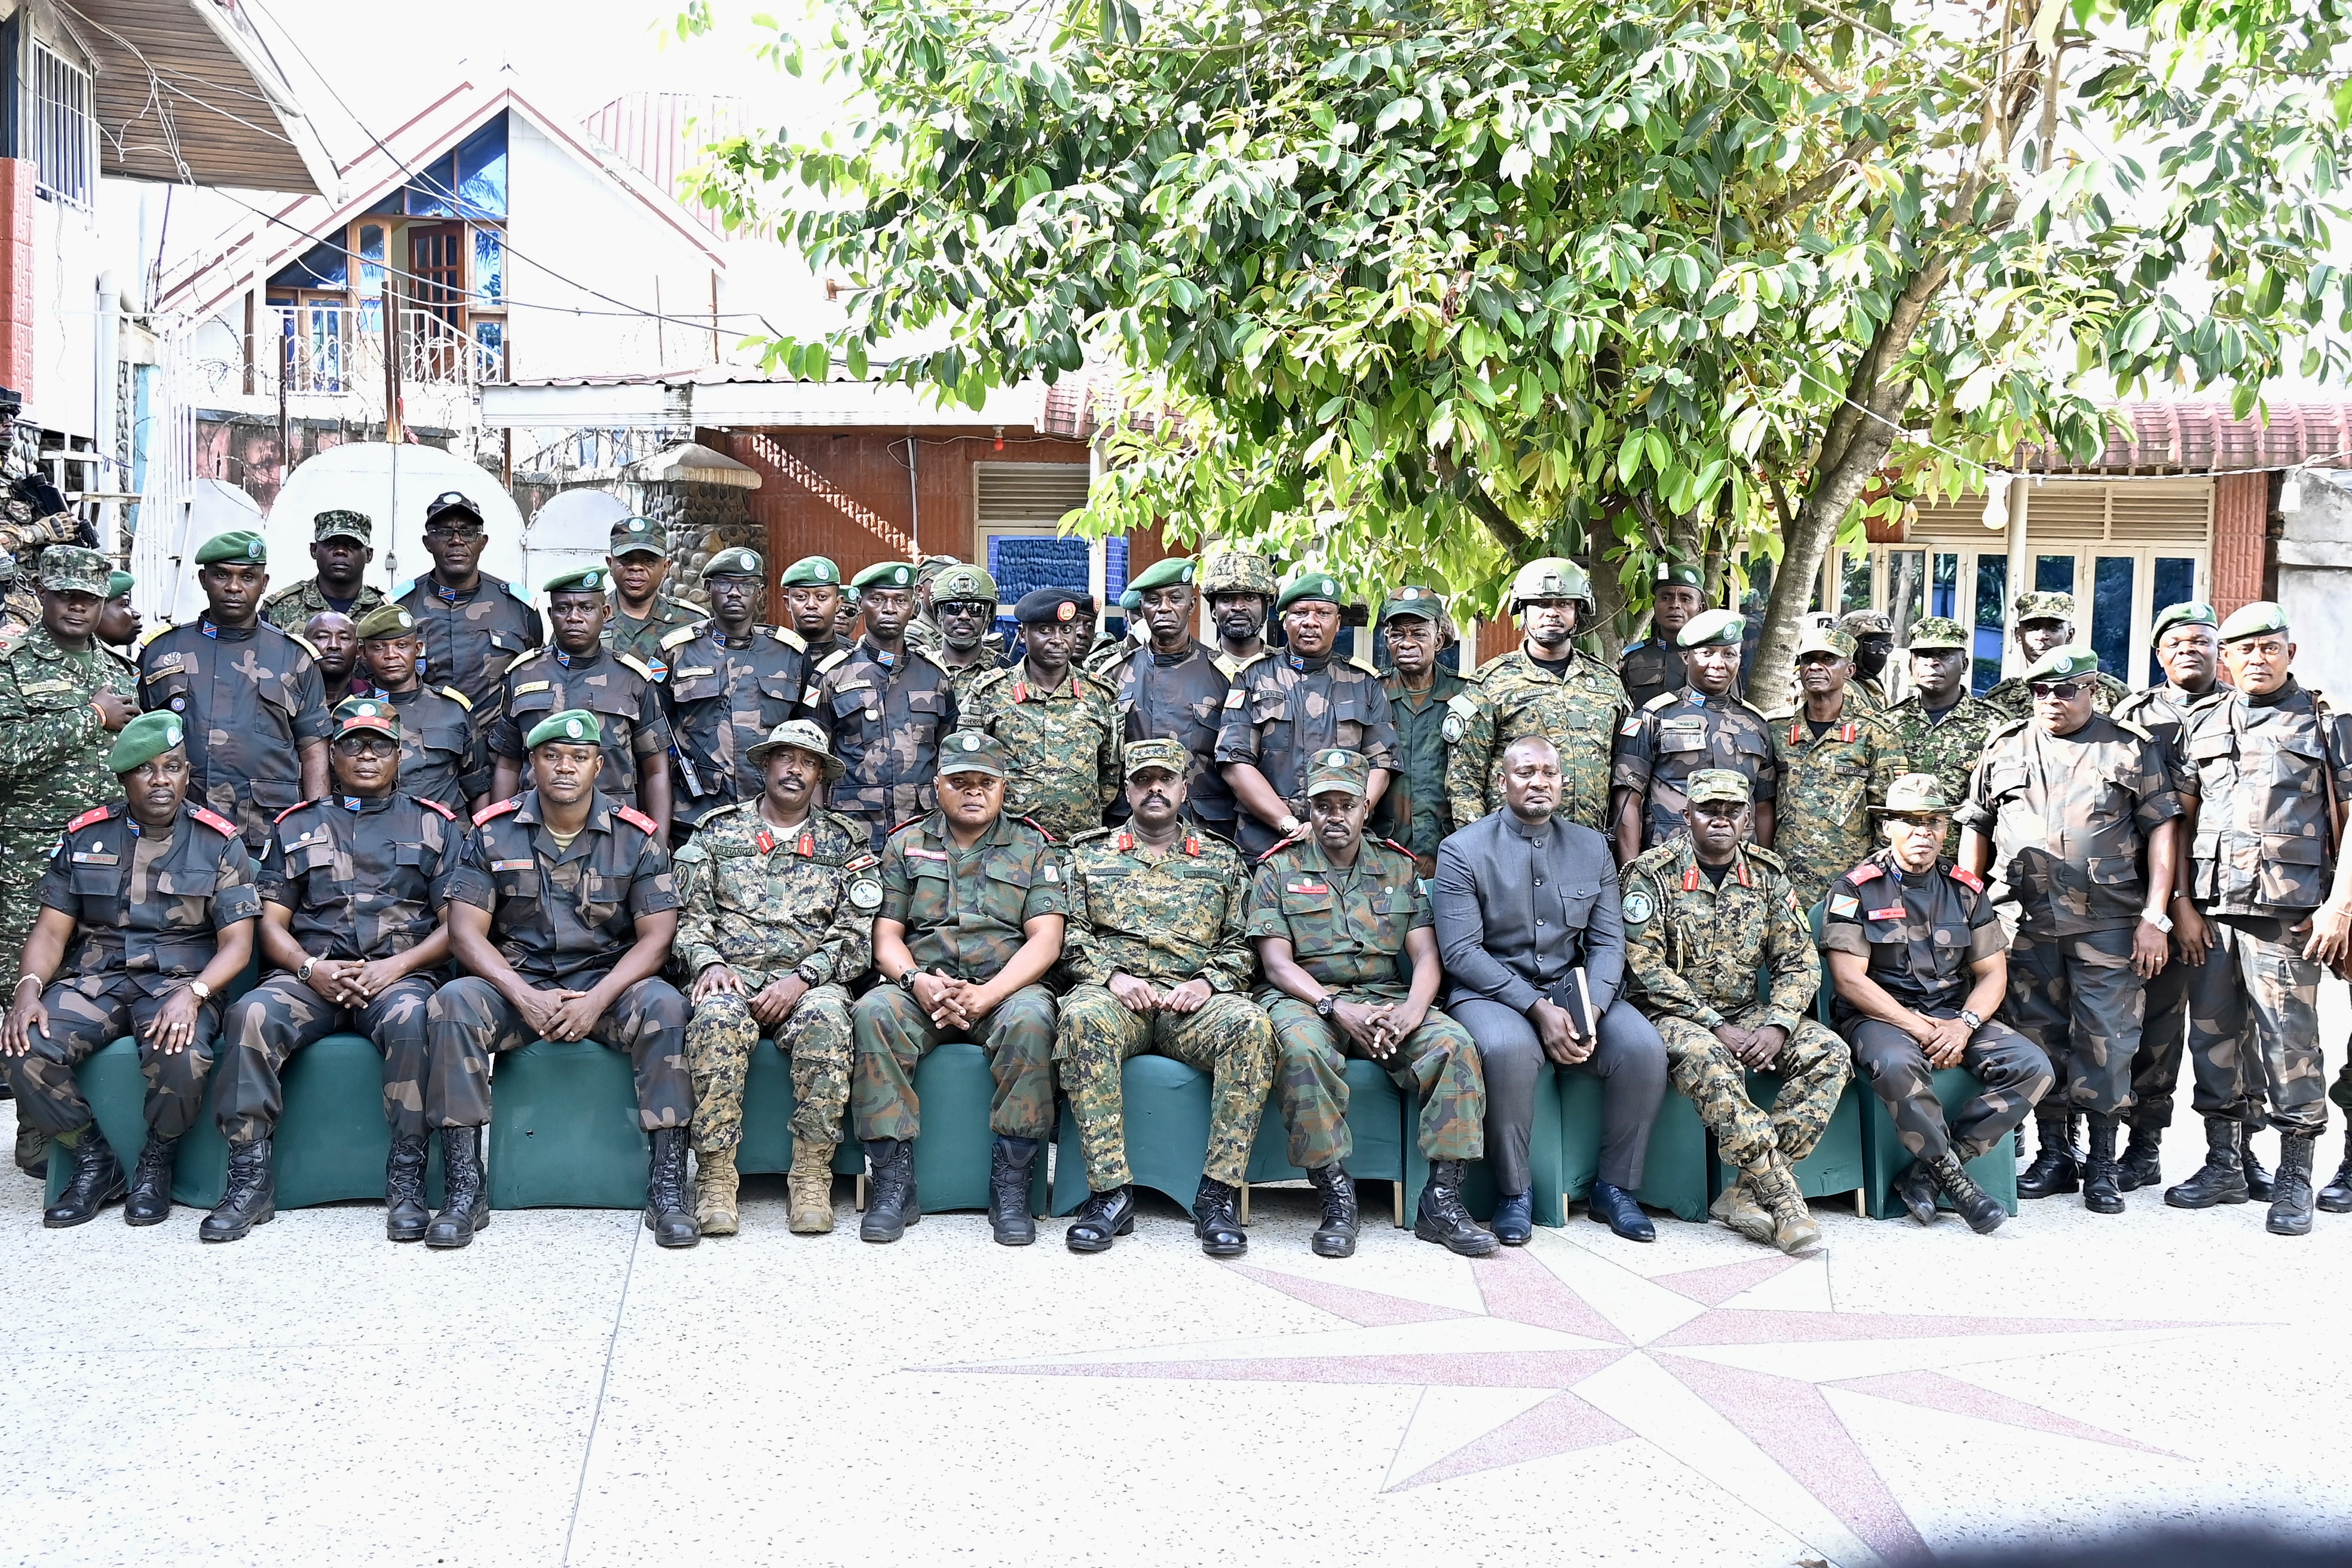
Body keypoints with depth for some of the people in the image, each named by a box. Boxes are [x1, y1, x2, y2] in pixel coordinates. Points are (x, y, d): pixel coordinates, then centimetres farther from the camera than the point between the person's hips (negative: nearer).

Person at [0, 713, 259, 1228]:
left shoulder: (219, 843, 3)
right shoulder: (84, 837, 11)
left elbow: (237, 943, -3)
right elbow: (51, 932, 9)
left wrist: (192, 994, -22)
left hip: (181, 979, -3)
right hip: (95, 980, 3)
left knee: (180, 1058, -36)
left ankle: (156, 1165, -4)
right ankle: (95, 1164, -3)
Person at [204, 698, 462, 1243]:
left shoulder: (434, 825, 16)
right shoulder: (296, 826, 21)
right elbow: (272, 921, 13)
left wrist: (396, 966, -10)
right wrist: (311, 968, -8)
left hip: (401, 973, -2)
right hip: (312, 976, 2)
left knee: (410, 1016, -37)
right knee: (250, 1014, -30)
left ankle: (407, 1178, -31)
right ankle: (250, 1180, -25)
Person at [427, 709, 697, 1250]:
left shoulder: (636, 835, 0)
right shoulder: (493, 831, 2)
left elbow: (657, 936, -4)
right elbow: (466, 930, -3)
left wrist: (597, 1001, -19)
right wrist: (524, 996, -19)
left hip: (606, 983, -1)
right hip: (515, 983, 1)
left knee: (664, 1005, -31)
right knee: (452, 1003, -29)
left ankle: (669, 1188, -27)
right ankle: (464, 1191, -26)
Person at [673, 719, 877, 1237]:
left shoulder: (845, 844, 16)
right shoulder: (716, 831, 18)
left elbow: (856, 935, 6)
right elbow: (688, 915, 11)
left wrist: (802, 979, -11)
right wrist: (709, 962, -11)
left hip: (811, 984, 0)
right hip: (733, 977, 0)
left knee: (827, 1017, -36)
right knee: (717, 1015, -36)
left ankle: (812, 1175, -29)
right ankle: (715, 1175, -30)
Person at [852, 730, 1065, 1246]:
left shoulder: (1033, 848, 10)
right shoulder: (905, 845, 15)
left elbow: (1045, 939, 0)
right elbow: (886, 935, 9)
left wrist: (986, 995, -16)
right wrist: (917, 981, -14)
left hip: (1006, 987, -1)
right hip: (921, 986, 1)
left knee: (1030, 1018, -35)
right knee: (874, 1012, -31)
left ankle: (1010, 1183, -27)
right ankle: (893, 1180, -26)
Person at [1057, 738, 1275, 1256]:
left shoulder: (1222, 860, 21)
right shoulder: (1090, 855, 19)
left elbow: (1241, 945, 16)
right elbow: (1071, 938, 11)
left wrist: (1208, 981, -4)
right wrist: (1112, 975, -8)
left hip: (1196, 998, 1)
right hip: (1114, 994, -1)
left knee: (1251, 1025, -34)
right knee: (1082, 1018, -38)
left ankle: (1218, 1194, -28)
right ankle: (1110, 1193, -32)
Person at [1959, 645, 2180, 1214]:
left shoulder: (2132, 750, 6)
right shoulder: (2003, 750, 12)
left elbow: (2163, 830, 1)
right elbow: (1975, 828, 15)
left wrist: (2154, 917, -6)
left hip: (2109, 925, -2)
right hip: (2024, 923, 2)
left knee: (2106, 1040, -2)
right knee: (2038, 1039, 7)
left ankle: (2103, 1164, 9)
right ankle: (2053, 1156, 18)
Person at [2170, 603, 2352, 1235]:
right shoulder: (2204, 726, 15)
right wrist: (2183, 903, 6)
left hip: (2287, 913, -4)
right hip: (2211, 910, 4)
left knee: (2289, 1041, -4)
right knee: (2217, 1040, 9)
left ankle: (2294, 1180, 5)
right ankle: (2223, 1165, 20)